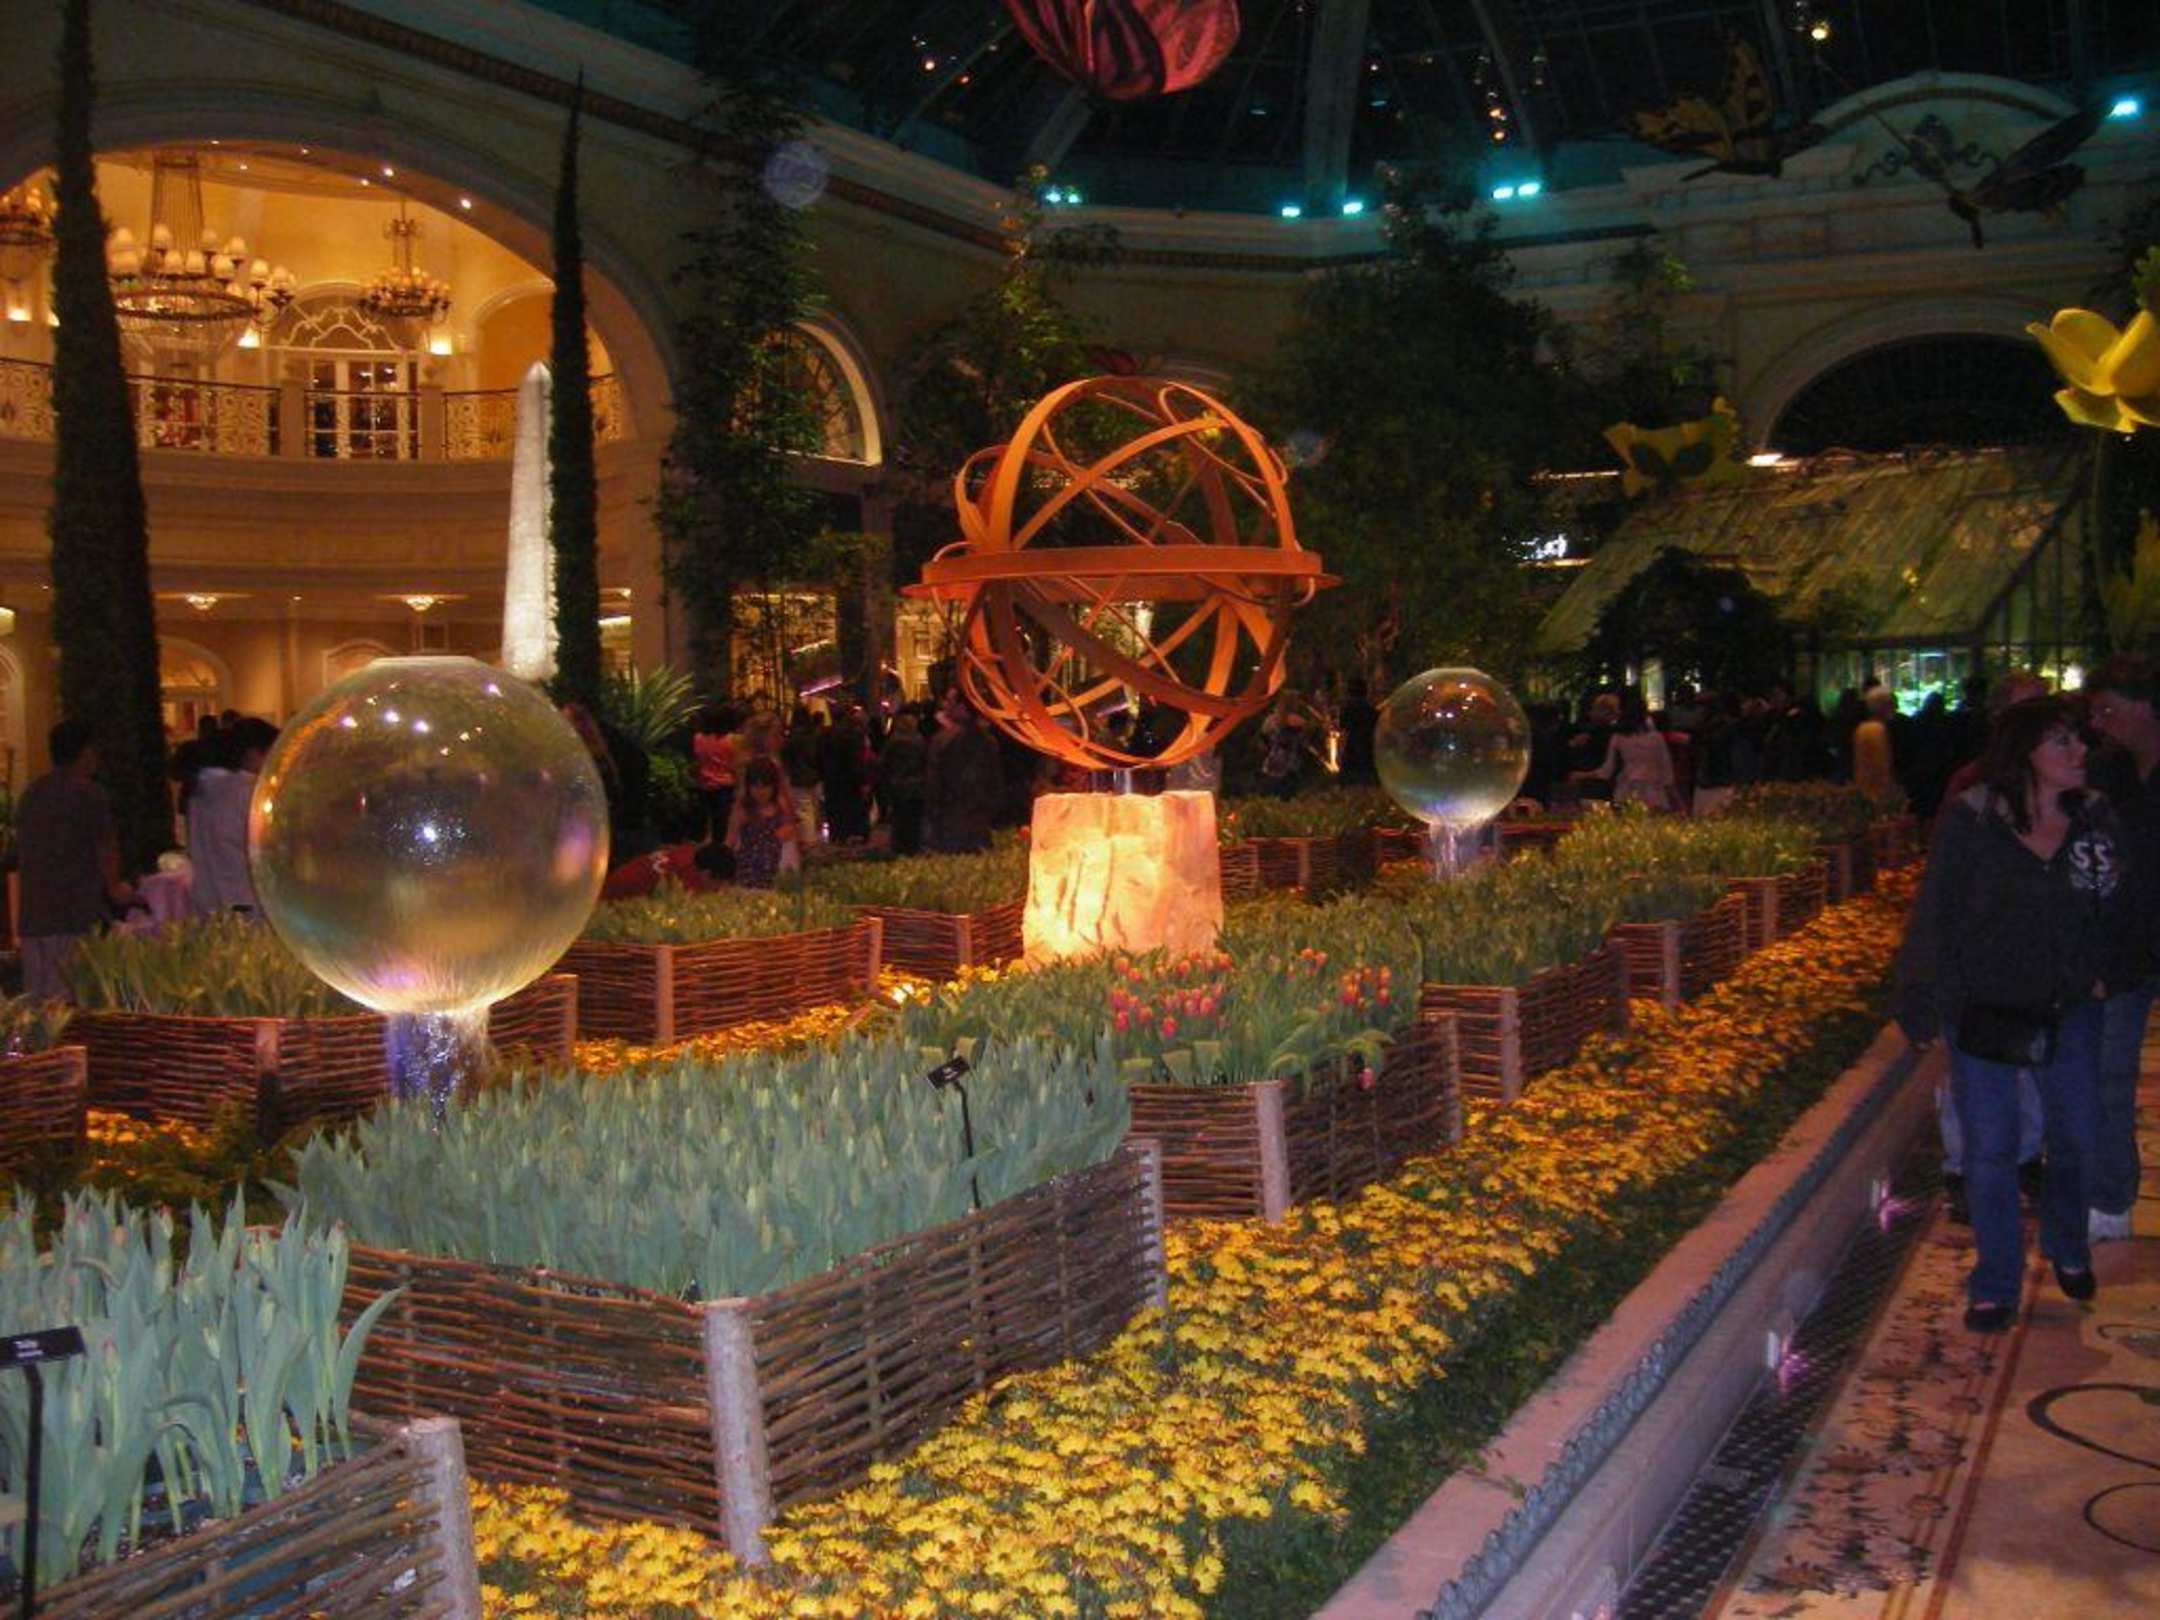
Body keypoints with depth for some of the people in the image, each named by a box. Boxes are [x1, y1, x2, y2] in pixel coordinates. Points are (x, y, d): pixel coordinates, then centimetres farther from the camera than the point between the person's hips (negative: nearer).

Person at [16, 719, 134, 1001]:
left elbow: (20, 848, 20)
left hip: (34, 914, 7)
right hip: (81, 913, -7)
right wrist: (114, 888, 3)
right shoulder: (88, 794, -9)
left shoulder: (30, 794, 14)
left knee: (39, 1002, 8)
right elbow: (106, 849, -11)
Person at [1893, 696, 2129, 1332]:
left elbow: (2116, 906, 13)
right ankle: (1995, 1285, 18)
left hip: (2068, 1011, 3)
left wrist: (2097, 971, 2)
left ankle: (2067, 1249, 42)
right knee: (1990, 1150, 4)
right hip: (1984, 1012, -3)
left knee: (2075, 1139, 14)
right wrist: (1930, 1005, -10)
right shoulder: (1972, 822, -12)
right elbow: (1934, 916, -9)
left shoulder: (2095, 819, -1)